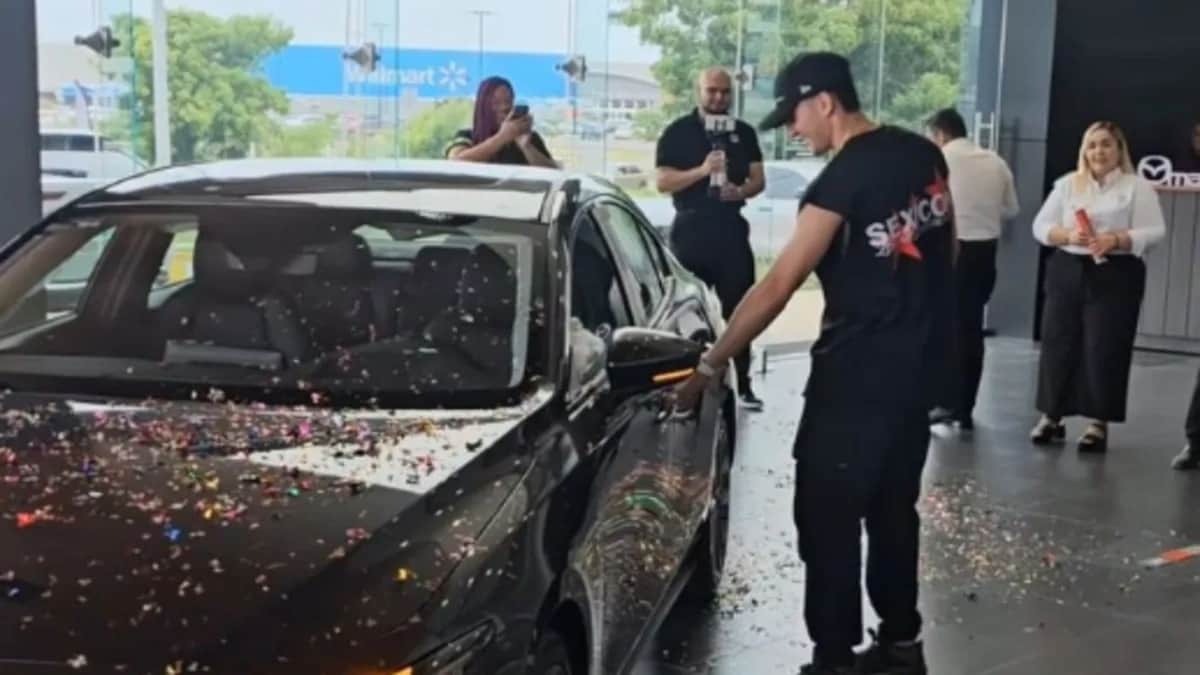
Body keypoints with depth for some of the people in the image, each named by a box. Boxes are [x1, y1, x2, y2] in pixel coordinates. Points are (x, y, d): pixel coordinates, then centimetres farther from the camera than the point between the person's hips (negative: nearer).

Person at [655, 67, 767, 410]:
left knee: (738, 309, 2)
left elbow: (758, 179, 10)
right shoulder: (678, 132, 1)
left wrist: (741, 191, -12)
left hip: (732, 228, 2)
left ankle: (742, 384, 7)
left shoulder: (744, 133, 11)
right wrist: (702, 170, -21)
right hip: (691, 228, -2)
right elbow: (663, 181, -6)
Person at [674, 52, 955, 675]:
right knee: (893, 507, 17)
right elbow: (947, 250, 15)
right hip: (920, 358, 9)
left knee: (827, 515, -1)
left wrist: (709, 366, -17)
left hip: (859, 369, -9)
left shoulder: (841, 182, -18)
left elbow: (777, 287, -21)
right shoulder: (924, 155, 5)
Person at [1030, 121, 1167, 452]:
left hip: (1116, 276, -3)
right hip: (1068, 272, 3)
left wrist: (1115, 240, -21)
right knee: (1058, 344, 4)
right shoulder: (1067, 184, 10)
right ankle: (1051, 416, 15)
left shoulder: (1137, 187, 1)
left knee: (1104, 349, -3)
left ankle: (1098, 423, 5)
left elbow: (1153, 232, -6)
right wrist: (1068, 235, -13)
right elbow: (1041, 226, 6)